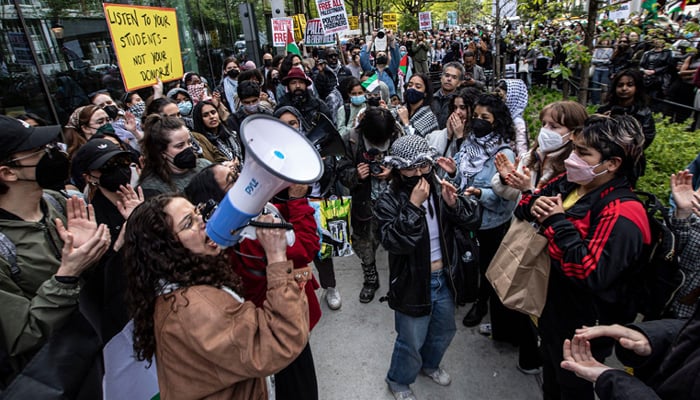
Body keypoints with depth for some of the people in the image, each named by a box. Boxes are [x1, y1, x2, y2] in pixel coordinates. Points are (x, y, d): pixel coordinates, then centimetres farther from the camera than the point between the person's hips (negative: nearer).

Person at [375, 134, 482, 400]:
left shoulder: (439, 190, -5)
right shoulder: (389, 201, -18)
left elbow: (474, 221, -5)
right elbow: (394, 242, -30)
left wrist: (454, 203, -23)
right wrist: (414, 206, -34)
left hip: (443, 278, 6)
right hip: (412, 282, -5)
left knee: (444, 330, 27)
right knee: (412, 341, 12)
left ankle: (429, 364, 57)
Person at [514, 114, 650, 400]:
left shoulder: (621, 215, -27)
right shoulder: (568, 183, -4)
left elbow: (592, 275, -35)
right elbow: (522, 207, 5)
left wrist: (558, 223, -31)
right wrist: (533, 205, -18)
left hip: (581, 332, -7)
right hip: (550, 310, 7)